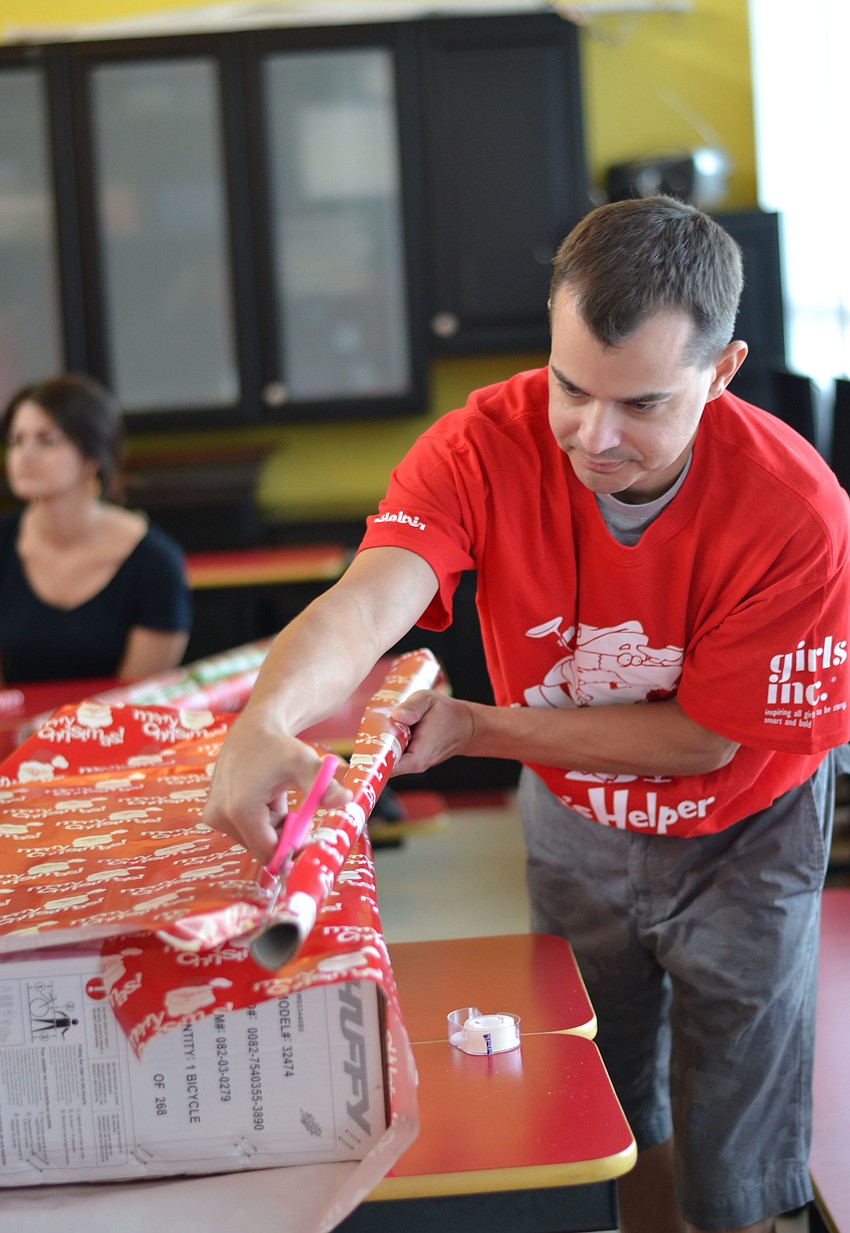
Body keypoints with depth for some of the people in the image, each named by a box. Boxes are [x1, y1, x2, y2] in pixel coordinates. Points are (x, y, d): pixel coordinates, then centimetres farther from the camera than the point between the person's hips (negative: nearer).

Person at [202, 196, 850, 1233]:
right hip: (576, 822, 3)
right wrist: (266, 722, -64)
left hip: (737, 834, -2)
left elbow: (705, 736, -25)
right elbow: (367, 600, -42)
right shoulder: (486, 447, -27)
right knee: (606, 1108, 21)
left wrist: (473, 727, -30)